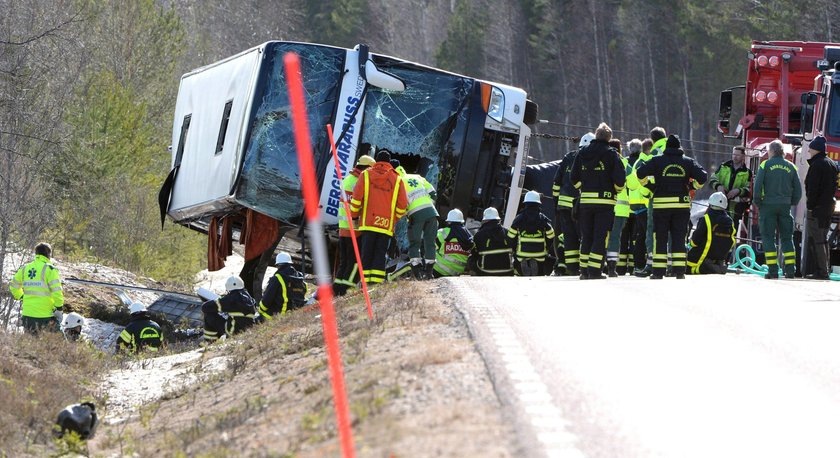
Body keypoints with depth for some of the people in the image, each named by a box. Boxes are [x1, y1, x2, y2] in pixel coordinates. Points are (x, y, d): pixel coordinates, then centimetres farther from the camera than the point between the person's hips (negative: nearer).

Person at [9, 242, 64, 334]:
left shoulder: (25, 269, 9)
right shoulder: (50, 269, -9)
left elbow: (13, 286, 20)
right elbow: (57, 291, -15)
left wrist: (21, 298, 31)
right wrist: (59, 308, -6)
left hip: (27, 314, 5)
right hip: (46, 315, -5)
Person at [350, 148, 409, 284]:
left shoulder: (366, 175, 4)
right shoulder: (397, 179, 5)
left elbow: (356, 198, 0)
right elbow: (402, 205, 5)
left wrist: (354, 215, 12)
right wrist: (394, 218, 20)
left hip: (368, 222, 0)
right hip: (387, 225, 0)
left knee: (366, 253, 3)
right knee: (380, 253, 3)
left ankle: (365, 280, -4)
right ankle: (377, 279, -7)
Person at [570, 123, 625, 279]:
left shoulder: (582, 153, 9)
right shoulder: (611, 154, -4)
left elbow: (574, 178, 10)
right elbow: (619, 179, -10)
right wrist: (617, 189, 10)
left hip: (585, 200, 4)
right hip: (605, 200, -4)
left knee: (586, 237, 12)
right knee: (601, 237, -2)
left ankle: (584, 271, 10)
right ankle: (594, 271, -8)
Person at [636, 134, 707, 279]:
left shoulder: (657, 161, -1)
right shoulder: (688, 162, 3)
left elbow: (640, 172, -7)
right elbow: (702, 177, -3)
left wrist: (644, 183, 14)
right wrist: (696, 186, 18)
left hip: (661, 204, -1)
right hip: (682, 204, 1)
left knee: (660, 238, 5)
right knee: (679, 238, 6)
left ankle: (658, 271, 2)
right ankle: (679, 271, -1)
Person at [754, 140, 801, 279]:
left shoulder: (765, 165, -3)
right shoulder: (791, 167, 7)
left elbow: (757, 185, -8)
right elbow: (798, 190, 8)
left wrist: (757, 203, 1)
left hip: (768, 205, -3)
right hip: (785, 206, 3)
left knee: (768, 237, 0)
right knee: (787, 238, 7)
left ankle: (773, 270, -7)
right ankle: (790, 270, 1)